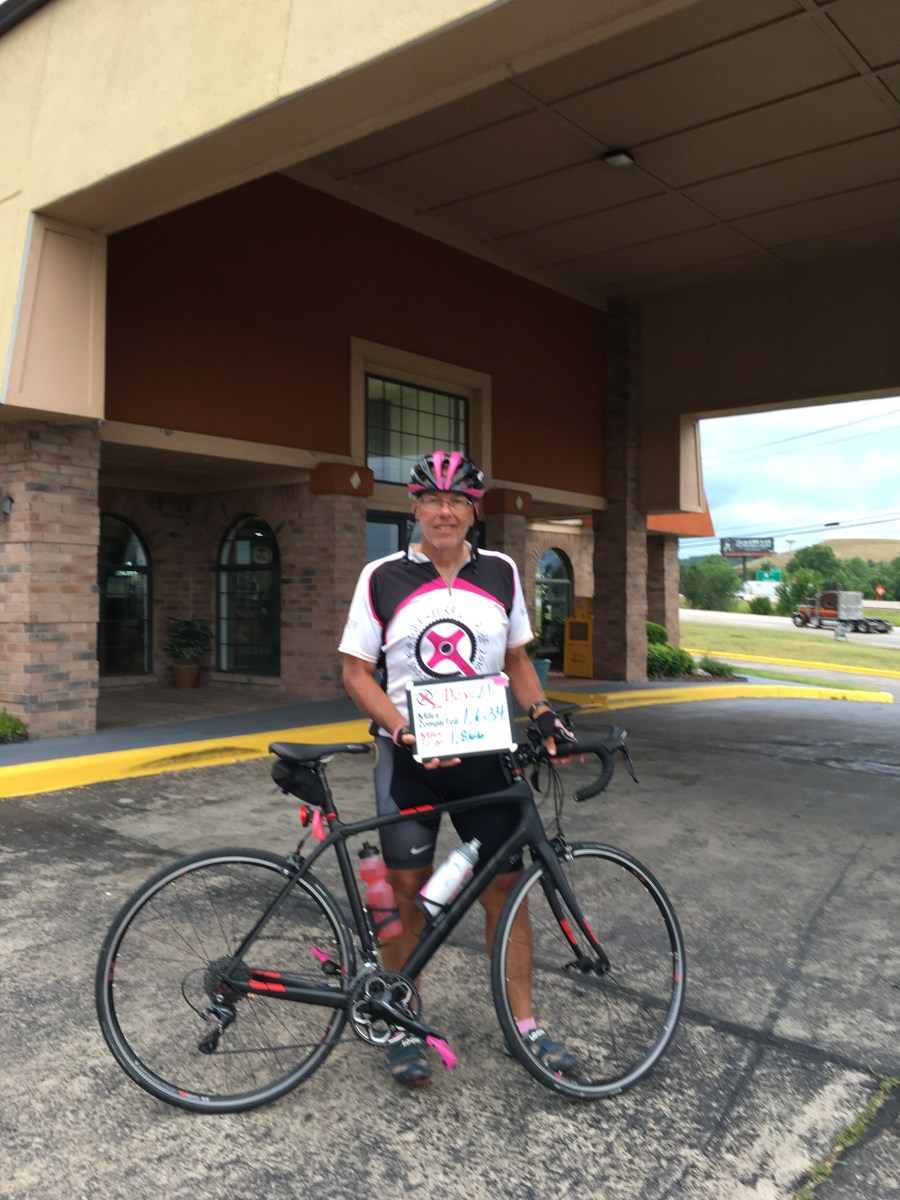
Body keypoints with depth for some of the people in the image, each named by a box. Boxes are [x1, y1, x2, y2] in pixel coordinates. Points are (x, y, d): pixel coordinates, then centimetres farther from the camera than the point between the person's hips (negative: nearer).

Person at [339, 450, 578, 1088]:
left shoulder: (500, 573, 5)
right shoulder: (383, 578, -4)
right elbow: (357, 671, -3)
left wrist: (544, 715, -4)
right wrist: (406, 733, -17)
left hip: (484, 754, 2)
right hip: (409, 757, -2)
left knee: (505, 887, 5)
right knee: (409, 895, 5)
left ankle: (525, 1023, 22)